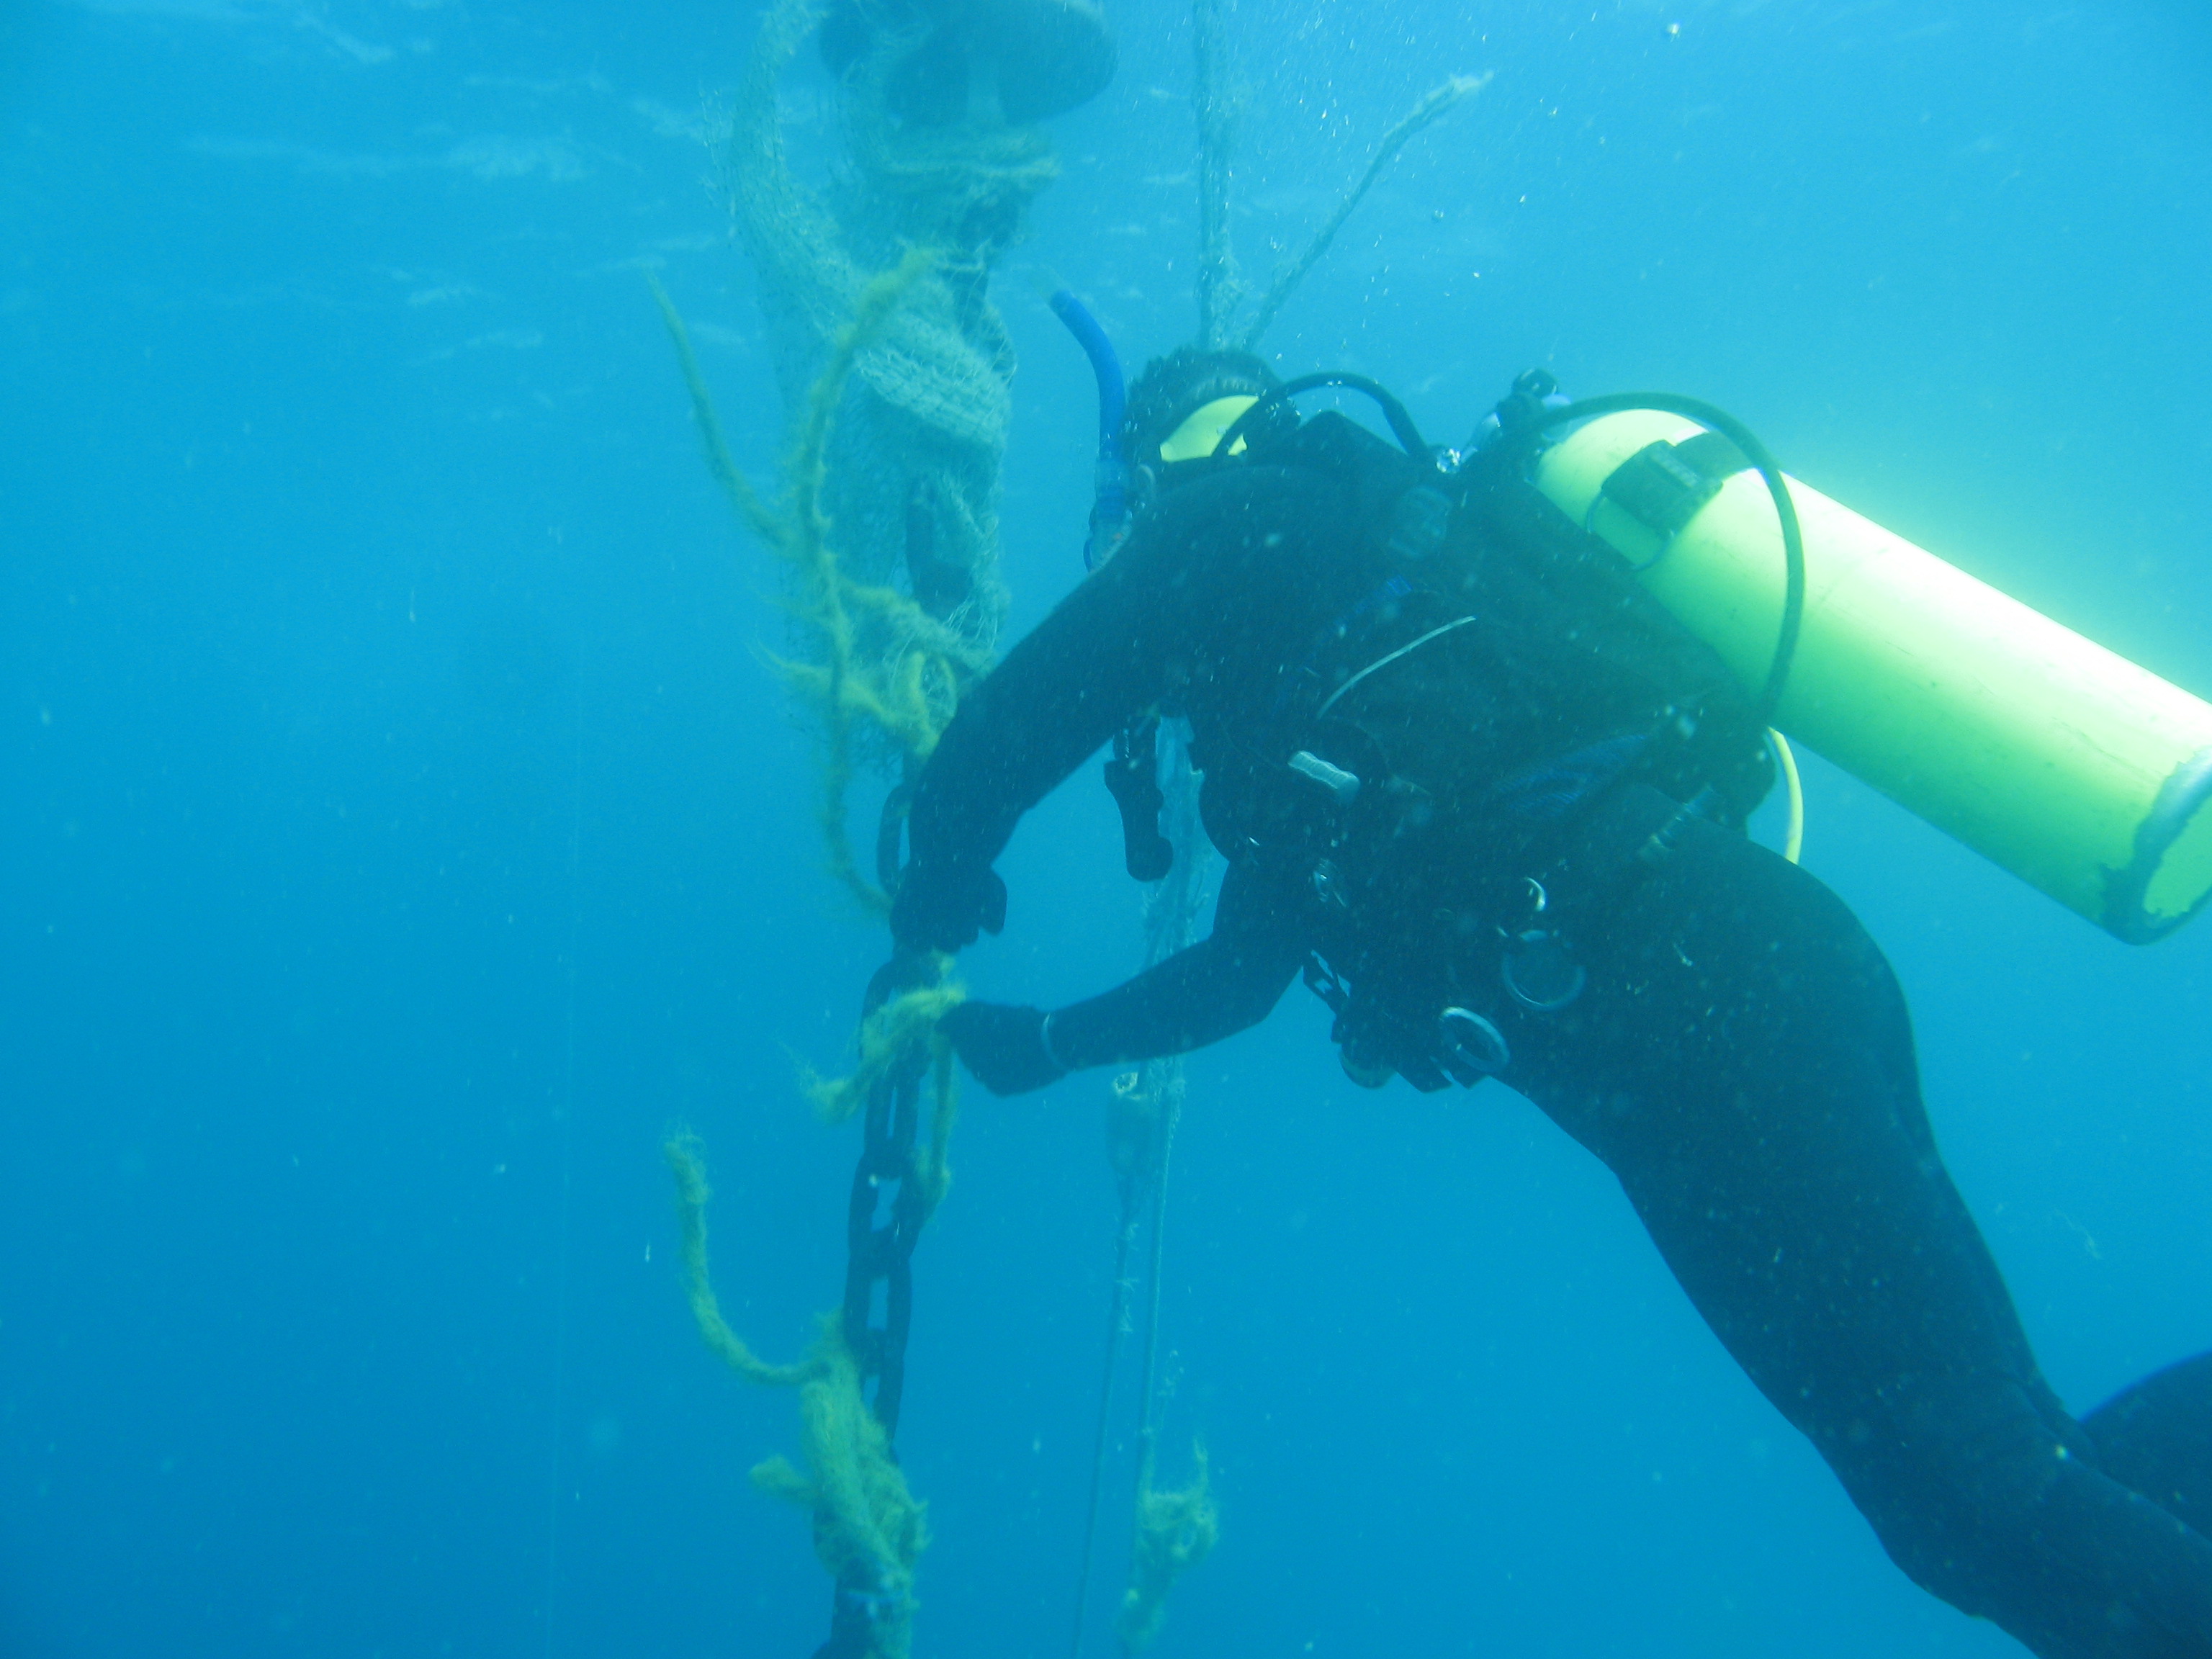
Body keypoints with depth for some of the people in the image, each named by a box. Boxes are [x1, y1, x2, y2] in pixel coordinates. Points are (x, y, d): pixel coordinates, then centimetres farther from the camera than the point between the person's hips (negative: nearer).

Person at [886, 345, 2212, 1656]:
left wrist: (947, 882, 27)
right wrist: (1046, 1042, 48)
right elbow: (1244, 966, 38)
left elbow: (1003, 735, 6)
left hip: (1692, 995, -10)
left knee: (1997, 1510, -8)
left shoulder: (1249, 521, 6)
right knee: (2004, 1487, 12)